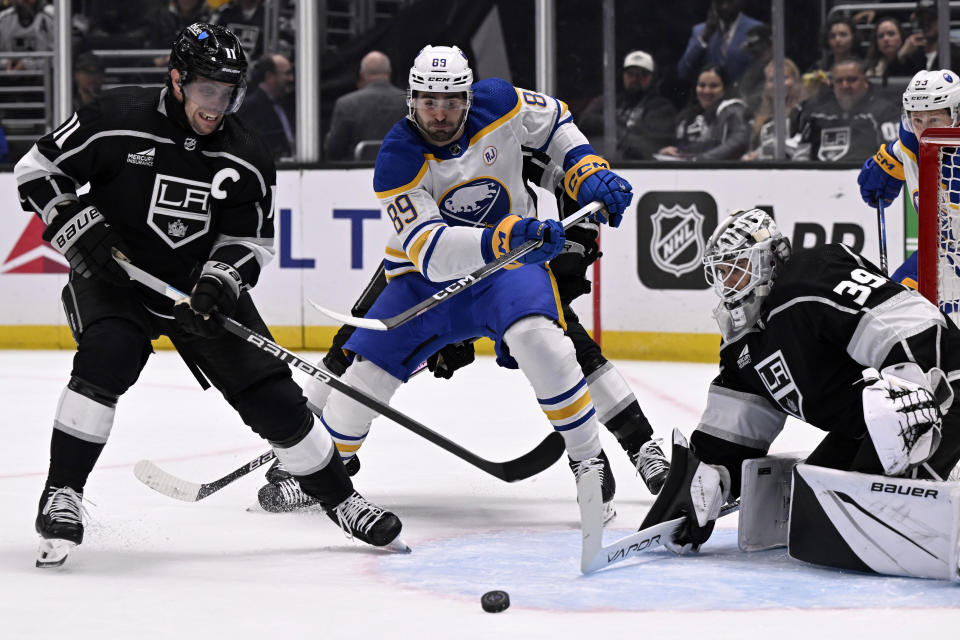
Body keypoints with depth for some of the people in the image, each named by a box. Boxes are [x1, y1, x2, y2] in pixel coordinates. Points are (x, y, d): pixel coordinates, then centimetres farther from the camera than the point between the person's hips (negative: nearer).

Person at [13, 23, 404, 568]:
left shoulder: (246, 158, -8)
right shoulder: (117, 121, -17)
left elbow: (252, 237, 0)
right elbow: (38, 171, -10)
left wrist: (219, 281, -20)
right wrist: (83, 232, -21)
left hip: (203, 286, 3)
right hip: (113, 279, -3)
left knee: (272, 393, -2)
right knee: (105, 360, -31)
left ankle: (340, 499, 15)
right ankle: (62, 496, -20)